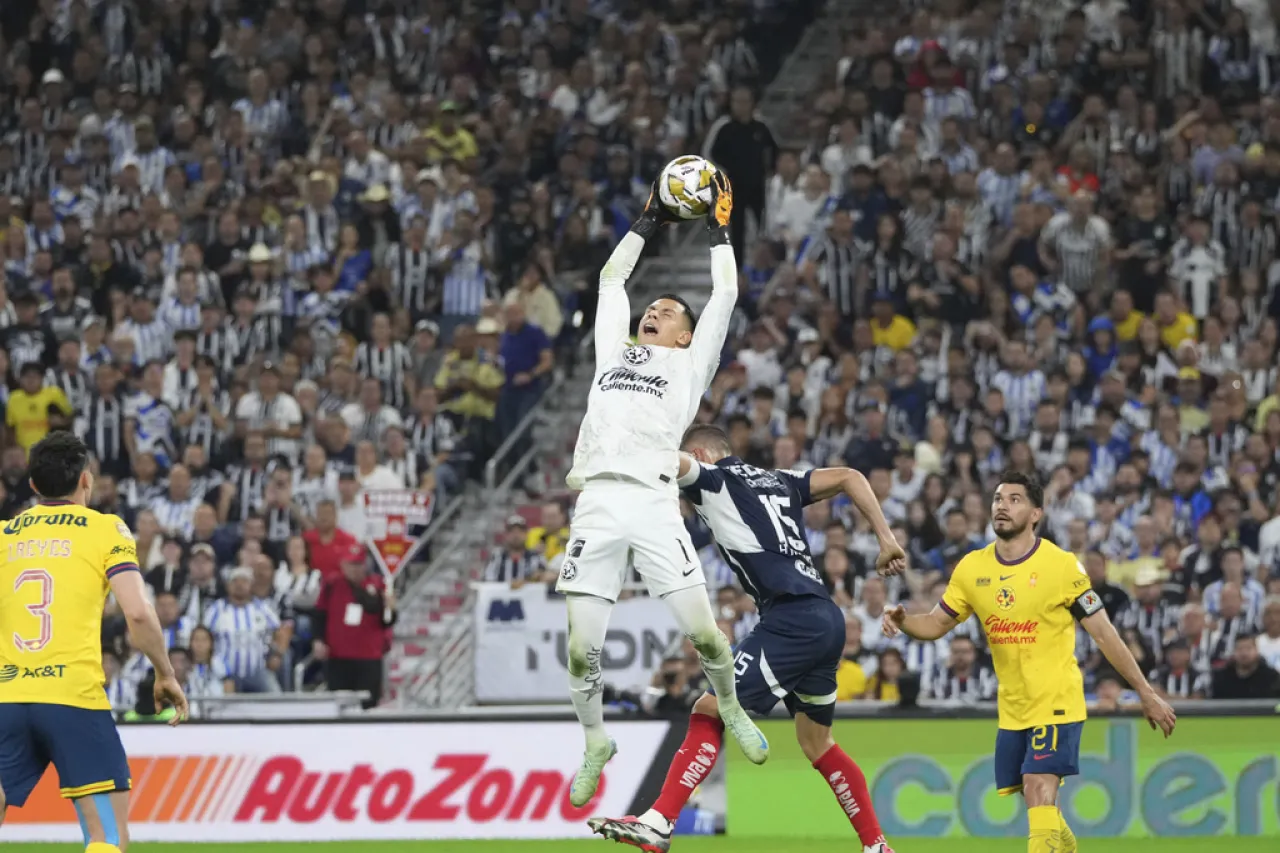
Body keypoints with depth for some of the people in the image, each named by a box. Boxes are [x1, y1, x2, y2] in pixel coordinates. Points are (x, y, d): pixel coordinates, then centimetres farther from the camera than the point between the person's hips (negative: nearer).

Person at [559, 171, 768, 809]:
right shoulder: (614, 351, 27)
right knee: (582, 649, -3)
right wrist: (649, 223, 42)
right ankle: (595, 743, 19)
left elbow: (725, 295, 20)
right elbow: (611, 279, 37)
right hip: (596, 508, 2)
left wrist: (717, 228, 30)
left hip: (654, 505, -2)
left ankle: (730, 709, 20)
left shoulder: (690, 363, 20)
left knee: (702, 631, -9)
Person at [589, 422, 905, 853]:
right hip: (827, 620, 8)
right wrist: (886, 538, 18)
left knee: (709, 711, -10)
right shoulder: (778, 481, 24)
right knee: (817, 744, 20)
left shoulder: (712, 478, 4)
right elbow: (849, 477, 22)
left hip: (792, 619, -8)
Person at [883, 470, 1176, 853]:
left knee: (1040, 793, -19)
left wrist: (1146, 693, -5)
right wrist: (902, 619, -13)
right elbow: (936, 624, 10)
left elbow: (1104, 633, -7)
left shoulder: (1061, 565, -11)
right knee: (1041, 806, 10)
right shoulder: (972, 568, 2)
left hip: (1056, 703, -5)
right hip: (1012, 709, 6)